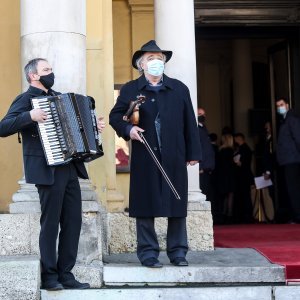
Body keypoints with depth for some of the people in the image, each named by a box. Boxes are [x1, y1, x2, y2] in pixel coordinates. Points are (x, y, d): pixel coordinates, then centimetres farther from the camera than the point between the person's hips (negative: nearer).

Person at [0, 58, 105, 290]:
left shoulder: (58, 97, 19)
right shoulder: (25, 100, -4)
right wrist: (30, 116, -26)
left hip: (69, 168, 7)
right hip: (47, 171, -7)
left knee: (73, 221, 6)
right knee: (50, 223, -1)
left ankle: (66, 274, 14)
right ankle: (49, 276, 9)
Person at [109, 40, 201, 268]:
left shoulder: (179, 89, 12)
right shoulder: (130, 90, 7)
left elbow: (190, 123, 10)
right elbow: (115, 116, 10)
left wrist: (193, 153, 6)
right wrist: (128, 129, -11)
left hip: (175, 158, 2)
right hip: (145, 158, -1)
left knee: (177, 205, 4)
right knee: (145, 205, 1)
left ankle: (178, 252, 13)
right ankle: (148, 252, 9)